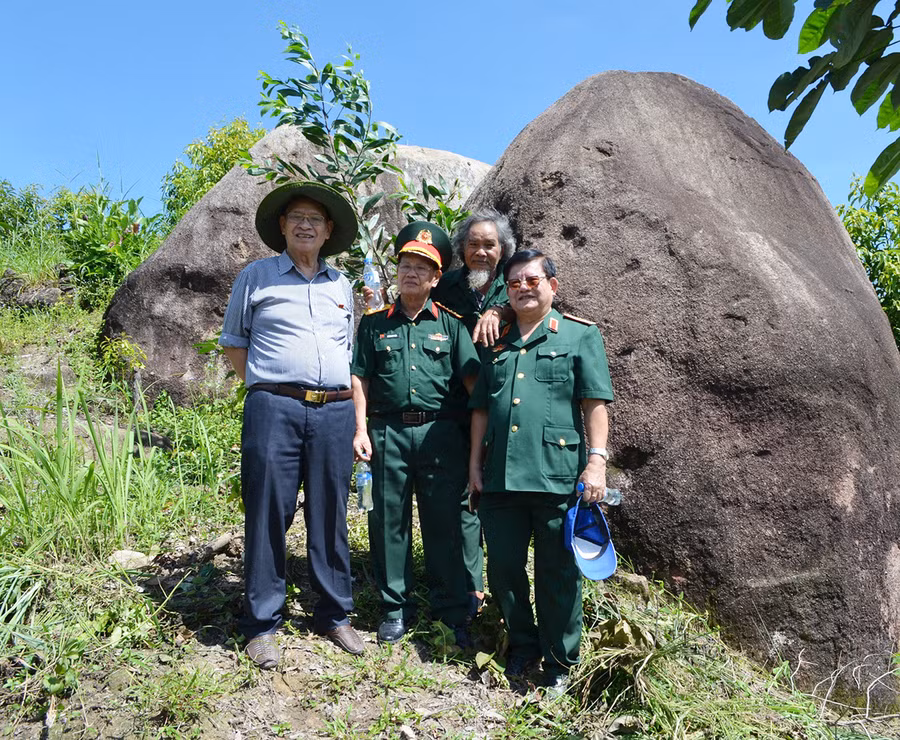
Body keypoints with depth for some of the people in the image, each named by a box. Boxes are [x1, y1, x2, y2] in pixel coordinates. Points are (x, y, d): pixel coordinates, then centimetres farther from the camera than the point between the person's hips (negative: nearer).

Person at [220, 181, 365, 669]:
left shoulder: (340, 285, 18)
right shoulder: (256, 276, 9)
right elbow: (233, 342, 13)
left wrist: (355, 417, 15)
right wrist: (264, 388, 4)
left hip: (334, 412, 3)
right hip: (274, 409, -3)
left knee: (330, 517, 9)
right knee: (268, 515, 0)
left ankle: (333, 615, 23)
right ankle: (261, 625, 14)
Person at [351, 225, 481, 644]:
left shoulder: (450, 324, 10)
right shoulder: (375, 323, 13)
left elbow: (473, 379, 4)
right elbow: (359, 377, 9)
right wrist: (361, 430, 0)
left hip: (440, 432, -1)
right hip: (388, 433, 1)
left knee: (444, 523, 4)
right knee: (389, 521, 7)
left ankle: (452, 610, 17)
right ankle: (395, 608, 21)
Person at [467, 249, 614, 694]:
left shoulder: (580, 335, 5)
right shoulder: (497, 343, 17)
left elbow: (595, 402, -1)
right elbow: (481, 408, 17)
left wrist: (597, 459, -10)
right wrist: (475, 464, 13)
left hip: (559, 477, -4)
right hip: (499, 478, 4)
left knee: (558, 574, 6)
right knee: (502, 568, 11)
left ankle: (560, 662, 24)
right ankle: (523, 644, 33)